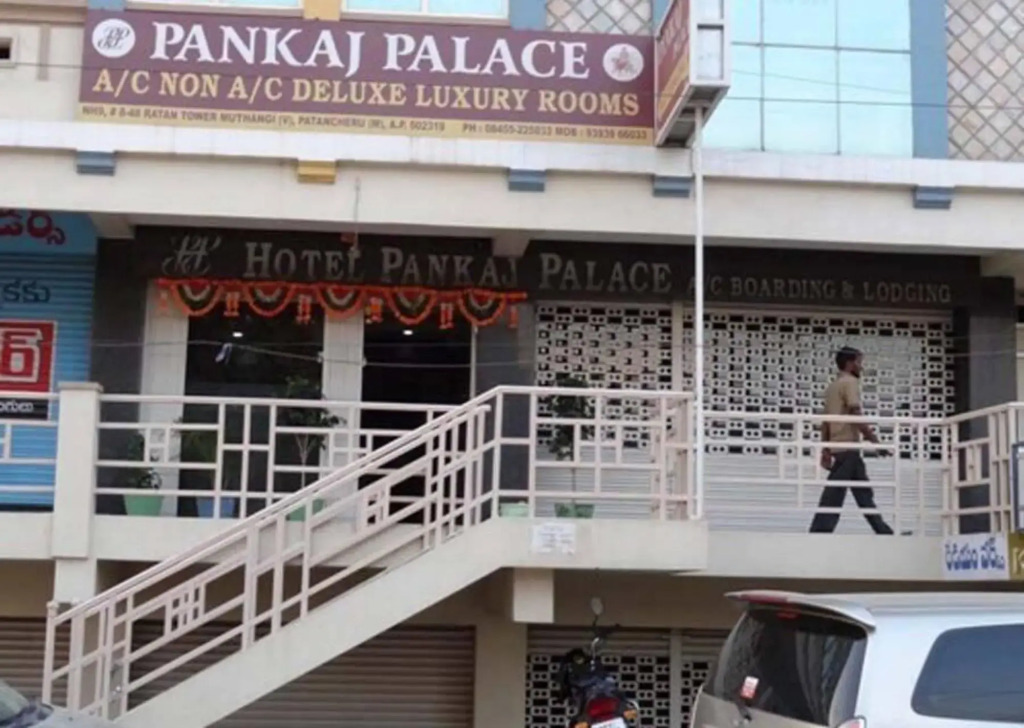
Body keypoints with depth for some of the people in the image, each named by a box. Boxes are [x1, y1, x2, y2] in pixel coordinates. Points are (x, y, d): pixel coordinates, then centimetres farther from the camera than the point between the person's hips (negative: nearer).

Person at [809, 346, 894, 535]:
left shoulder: (833, 385, 20)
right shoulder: (850, 382, -7)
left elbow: (825, 421, 17)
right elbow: (855, 412, -19)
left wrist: (825, 450, 16)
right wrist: (870, 435, -11)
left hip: (837, 446, 9)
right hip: (848, 445, -9)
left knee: (864, 492, 10)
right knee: (834, 493, -9)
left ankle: (883, 532, 13)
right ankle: (819, 532, -11)